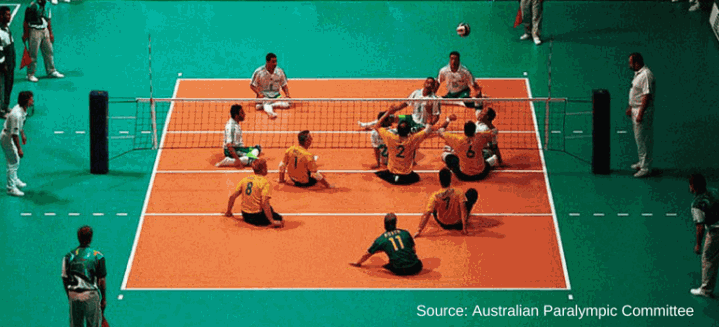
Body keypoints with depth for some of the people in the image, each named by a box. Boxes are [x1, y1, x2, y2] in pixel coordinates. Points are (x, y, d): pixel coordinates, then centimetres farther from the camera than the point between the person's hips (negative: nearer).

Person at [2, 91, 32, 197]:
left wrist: (23, 135, 28)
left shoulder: (23, 109, -4)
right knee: (13, 162, -1)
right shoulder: (16, 114, -35)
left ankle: (15, 180, 44)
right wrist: (19, 149, -27)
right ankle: (11, 188, 10)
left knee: (16, 160, 24)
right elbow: (14, 134, -31)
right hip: (7, 138, -10)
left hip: (11, 136, 10)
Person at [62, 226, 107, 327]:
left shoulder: (69, 256, 3)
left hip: (74, 296, 3)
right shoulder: (97, 256, -5)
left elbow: (65, 279, 6)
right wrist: (104, 299, 4)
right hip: (91, 295, -3)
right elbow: (101, 280, -5)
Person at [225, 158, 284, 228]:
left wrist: (228, 212, 22)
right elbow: (264, 204, -23)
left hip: (246, 216, 7)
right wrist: (272, 221, -20)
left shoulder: (245, 180, 5)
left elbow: (232, 197, 6)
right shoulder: (265, 183, -14)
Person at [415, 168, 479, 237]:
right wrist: (464, 228, -27)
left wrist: (419, 231, -25)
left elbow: (426, 214, -25)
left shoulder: (434, 196, -21)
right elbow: (463, 209, -29)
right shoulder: (458, 193, -23)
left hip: (444, 225, 2)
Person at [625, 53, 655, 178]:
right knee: (638, 138, 19)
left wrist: (640, 114, -26)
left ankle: (646, 168, -2)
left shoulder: (646, 75, -21)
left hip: (643, 111, -10)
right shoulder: (638, 73, 11)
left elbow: (647, 96, -25)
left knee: (643, 140, -6)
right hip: (635, 110, 10)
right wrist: (630, 107, 24)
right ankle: (642, 163, 31)